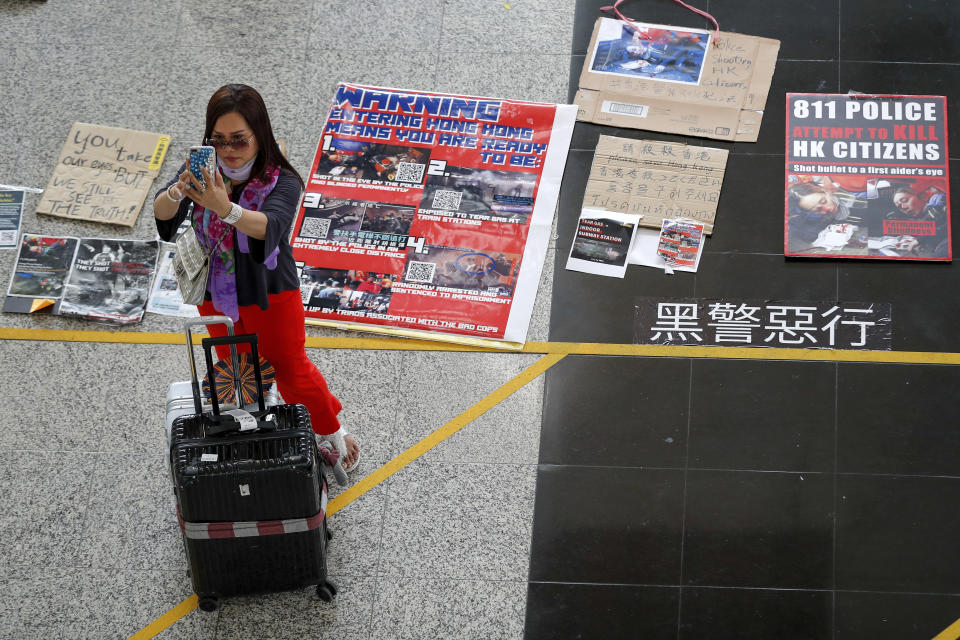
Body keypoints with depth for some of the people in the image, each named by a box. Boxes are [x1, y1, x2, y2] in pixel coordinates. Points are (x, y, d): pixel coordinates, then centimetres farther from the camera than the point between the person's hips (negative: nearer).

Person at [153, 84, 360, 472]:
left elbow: (270, 225, -45)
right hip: (215, 295, 4)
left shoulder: (281, 181, -24)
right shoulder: (202, 172, -14)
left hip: (270, 292, -4)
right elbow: (161, 212, -28)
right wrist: (176, 193, -53)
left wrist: (227, 209, -65)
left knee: (291, 370, 13)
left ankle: (331, 430, 39)